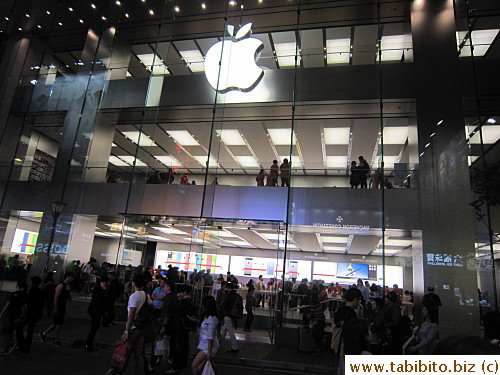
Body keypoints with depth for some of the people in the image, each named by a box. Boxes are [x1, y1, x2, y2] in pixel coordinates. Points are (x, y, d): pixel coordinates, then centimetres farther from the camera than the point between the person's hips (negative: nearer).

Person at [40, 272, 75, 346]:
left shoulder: (67, 286, 10)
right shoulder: (61, 286, -18)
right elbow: (56, 297, -20)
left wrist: (72, 302, 12)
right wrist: (55, 309, -21)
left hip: (63, 307, 9)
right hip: (58, 307, -9)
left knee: (56, 323, 16)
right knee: (59, 324, -2)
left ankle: (43, 333, 33)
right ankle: (56, 341, 9)